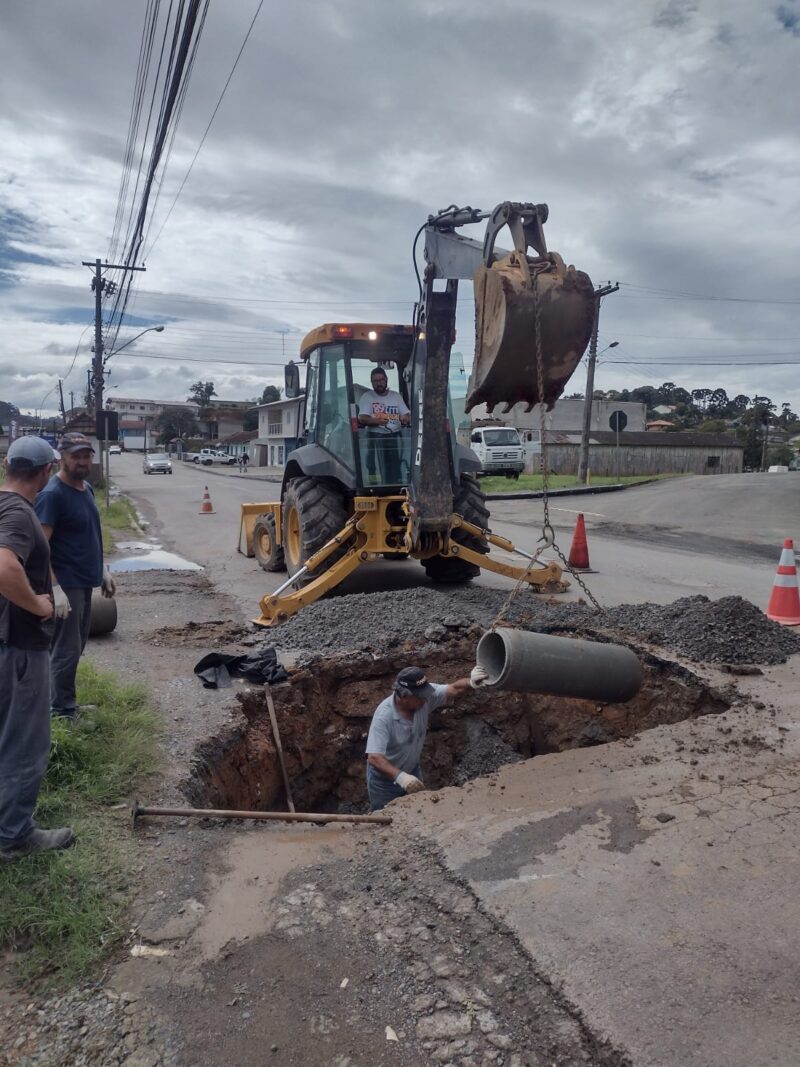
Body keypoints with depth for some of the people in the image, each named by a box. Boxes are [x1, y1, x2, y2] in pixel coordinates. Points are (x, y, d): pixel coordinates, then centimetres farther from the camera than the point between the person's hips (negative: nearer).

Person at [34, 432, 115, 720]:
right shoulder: (52, 494, -18)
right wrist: (54, 588, -28)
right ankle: (62, 713, 11)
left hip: (85, 581, 9)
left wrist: (103, 570, 17)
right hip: (66, 585, -9)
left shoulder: (87, 489, 9)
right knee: (67, 650, -1)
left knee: (75, 647, 17)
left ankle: (65, 703, 30)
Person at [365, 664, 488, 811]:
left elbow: (453, 689, -20)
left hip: (412, 770, 6)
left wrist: (471, 683, -42)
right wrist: (400, 776, -55)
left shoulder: (424, 696, -19)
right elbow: (374, 757, -41)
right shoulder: (384, 716, -35)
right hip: (385, 777, -5)